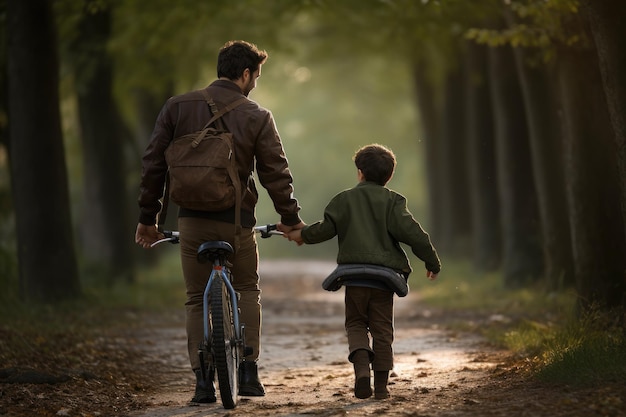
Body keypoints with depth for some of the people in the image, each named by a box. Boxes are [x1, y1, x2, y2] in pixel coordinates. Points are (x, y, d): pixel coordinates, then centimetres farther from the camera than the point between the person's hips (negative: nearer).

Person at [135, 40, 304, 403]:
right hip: (236, 220, -1)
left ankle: (203, 382, 3)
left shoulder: (178, 107, 1)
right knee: (248, 291, 19)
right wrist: (291, 218, 11)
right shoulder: (257, 117, -5)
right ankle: (248, 372, 9)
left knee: (197, 300, 11)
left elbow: (153, 163, 2)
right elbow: (276, 172, -2)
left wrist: (147, 217, 10)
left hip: (191, 220, 1)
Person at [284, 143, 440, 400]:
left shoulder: (345, 199, 5)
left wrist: (303, 235, 22)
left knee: (356, 324, 13)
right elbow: (413, 234, -5)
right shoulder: (392, 202, 2)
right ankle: (381, 385, 6)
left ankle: (361, 366, -13)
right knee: (382, 330, 7)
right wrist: (432, 263, 5)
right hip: (384, 276, 0)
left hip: (354, 275, 0)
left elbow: (326, 228, 3)